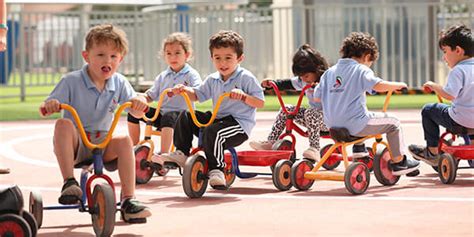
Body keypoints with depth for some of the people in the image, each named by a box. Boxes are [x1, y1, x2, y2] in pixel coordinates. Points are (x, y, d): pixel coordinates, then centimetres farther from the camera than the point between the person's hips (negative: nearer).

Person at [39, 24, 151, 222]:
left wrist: (139, 102, -25)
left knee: (124, 141, -26)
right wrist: (49, 105, -36)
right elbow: (47, 108, -10)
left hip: (102, 142, 3)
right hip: (75, 143, -3)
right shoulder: (72, 81, -8)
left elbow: (136, 113, -1)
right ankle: (69, 183, -34)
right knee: (63, 124, -33)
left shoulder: (119, 83, 3)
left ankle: (128, 200, -25)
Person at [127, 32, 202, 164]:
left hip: (181, 114, -6)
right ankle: (134, 147, 4)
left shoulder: (191, 74, -2)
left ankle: (164, 153, -44)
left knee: (168, 117, -40)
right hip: (162, 112, 6)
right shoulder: (162, 77, 14)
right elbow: (151, 95, 18)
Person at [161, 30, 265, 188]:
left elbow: (260, 103, -10)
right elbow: (198, 95, 23)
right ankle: (181, 153, 5)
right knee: (185, 117, 2)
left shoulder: (246, 78, -7)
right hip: (217, 118, 8)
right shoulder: (213, 80, 12)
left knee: (212, 132, -36)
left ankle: (216, 170, -26)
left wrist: (243, 96, -27)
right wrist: (184, 89, 2)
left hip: (240, 123, -8)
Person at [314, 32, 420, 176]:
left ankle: (359, 151, 44)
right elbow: (379, 86, -22)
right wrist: (398, 85, -5)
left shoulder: (330, 72, 11)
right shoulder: (361, 70, -6)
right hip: (355, 124, -7)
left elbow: (317, 96, 12)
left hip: (332, 125, 7)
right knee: (393, 123, 9)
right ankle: (398, 161, 13)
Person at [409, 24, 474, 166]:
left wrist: (433, 85, -12)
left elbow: (449, 95, -27)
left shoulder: (458, 70, -17)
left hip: (459, 121, -7)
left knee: (428, 110, 11)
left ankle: (432, 152, 14)